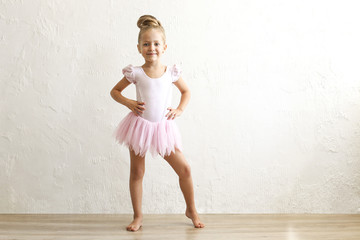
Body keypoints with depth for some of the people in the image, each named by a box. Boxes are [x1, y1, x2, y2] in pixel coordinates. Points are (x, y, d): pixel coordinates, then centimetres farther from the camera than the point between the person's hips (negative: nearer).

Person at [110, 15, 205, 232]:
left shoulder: (171, 72, -1)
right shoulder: (135, 73, -5)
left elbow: (186, 91, 16)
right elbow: (115, 91, 8)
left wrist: (180, 109, 0)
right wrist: (128, 103, -9)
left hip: (163, 127, 1)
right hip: (140, 125, -1)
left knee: (184, 168, 0)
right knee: (137, 172, 7)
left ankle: (191, 210, 22)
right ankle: (138, 216, 24)